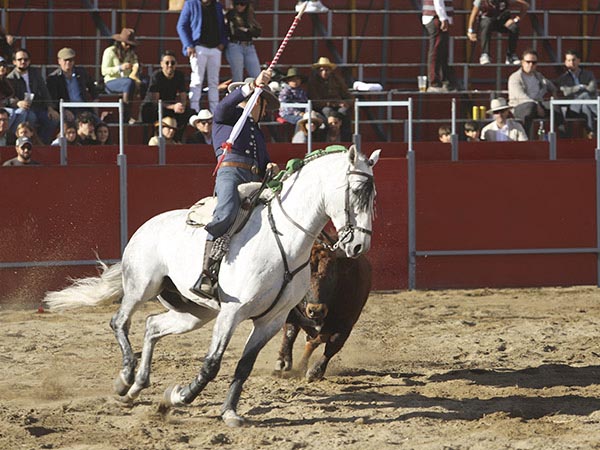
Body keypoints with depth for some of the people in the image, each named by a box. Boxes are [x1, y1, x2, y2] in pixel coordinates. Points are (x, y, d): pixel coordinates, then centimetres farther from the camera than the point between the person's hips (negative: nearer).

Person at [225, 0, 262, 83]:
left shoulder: (250, 15, 13)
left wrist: (246, 30, -8)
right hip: (235, 47, -4)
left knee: (258, 77, -1)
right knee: (237, 78, -3)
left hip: (249, 48, 4)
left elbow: (258, 32, 4)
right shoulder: (230, 15, 0)